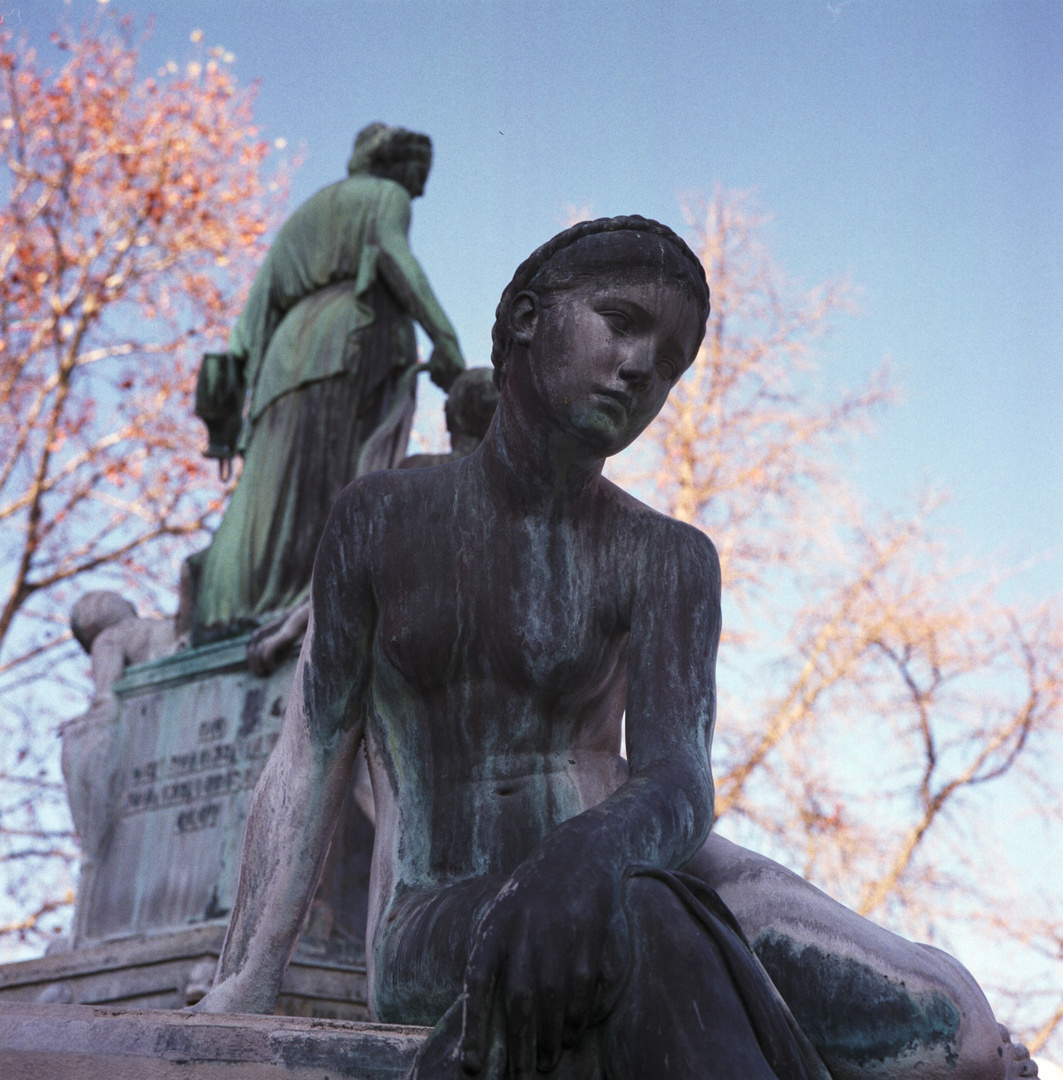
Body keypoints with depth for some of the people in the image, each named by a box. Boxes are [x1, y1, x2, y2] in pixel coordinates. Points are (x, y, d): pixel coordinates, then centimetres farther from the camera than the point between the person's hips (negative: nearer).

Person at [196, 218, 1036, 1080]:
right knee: (639, 928, -38)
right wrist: (245, 985, -8)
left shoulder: (667, 560, 2)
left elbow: (677, 784, -12)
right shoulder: (381, 517, 6)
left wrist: (583, 859, -37)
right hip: (434, 928, -1)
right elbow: (310, 756, 3)